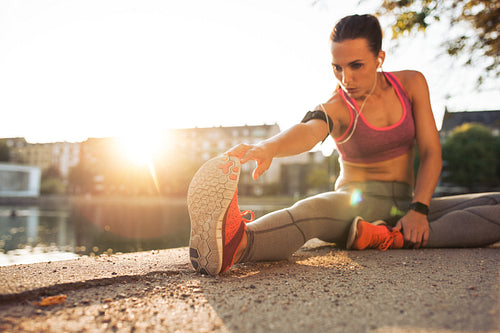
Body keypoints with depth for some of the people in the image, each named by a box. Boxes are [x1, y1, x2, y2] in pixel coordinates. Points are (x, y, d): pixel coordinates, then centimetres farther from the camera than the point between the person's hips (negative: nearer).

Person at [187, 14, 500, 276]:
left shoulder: (411, 84, 3)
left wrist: (419, 209, -16)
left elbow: (431, 153, 0)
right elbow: (309, 130, -34)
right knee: (312, 210, -39)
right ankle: (234, 244, -67)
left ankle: (397, 238, -35)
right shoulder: (336, 108, -9)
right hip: (356, 202, -4)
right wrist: (268, 147, -59)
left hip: (406, 203, 4)